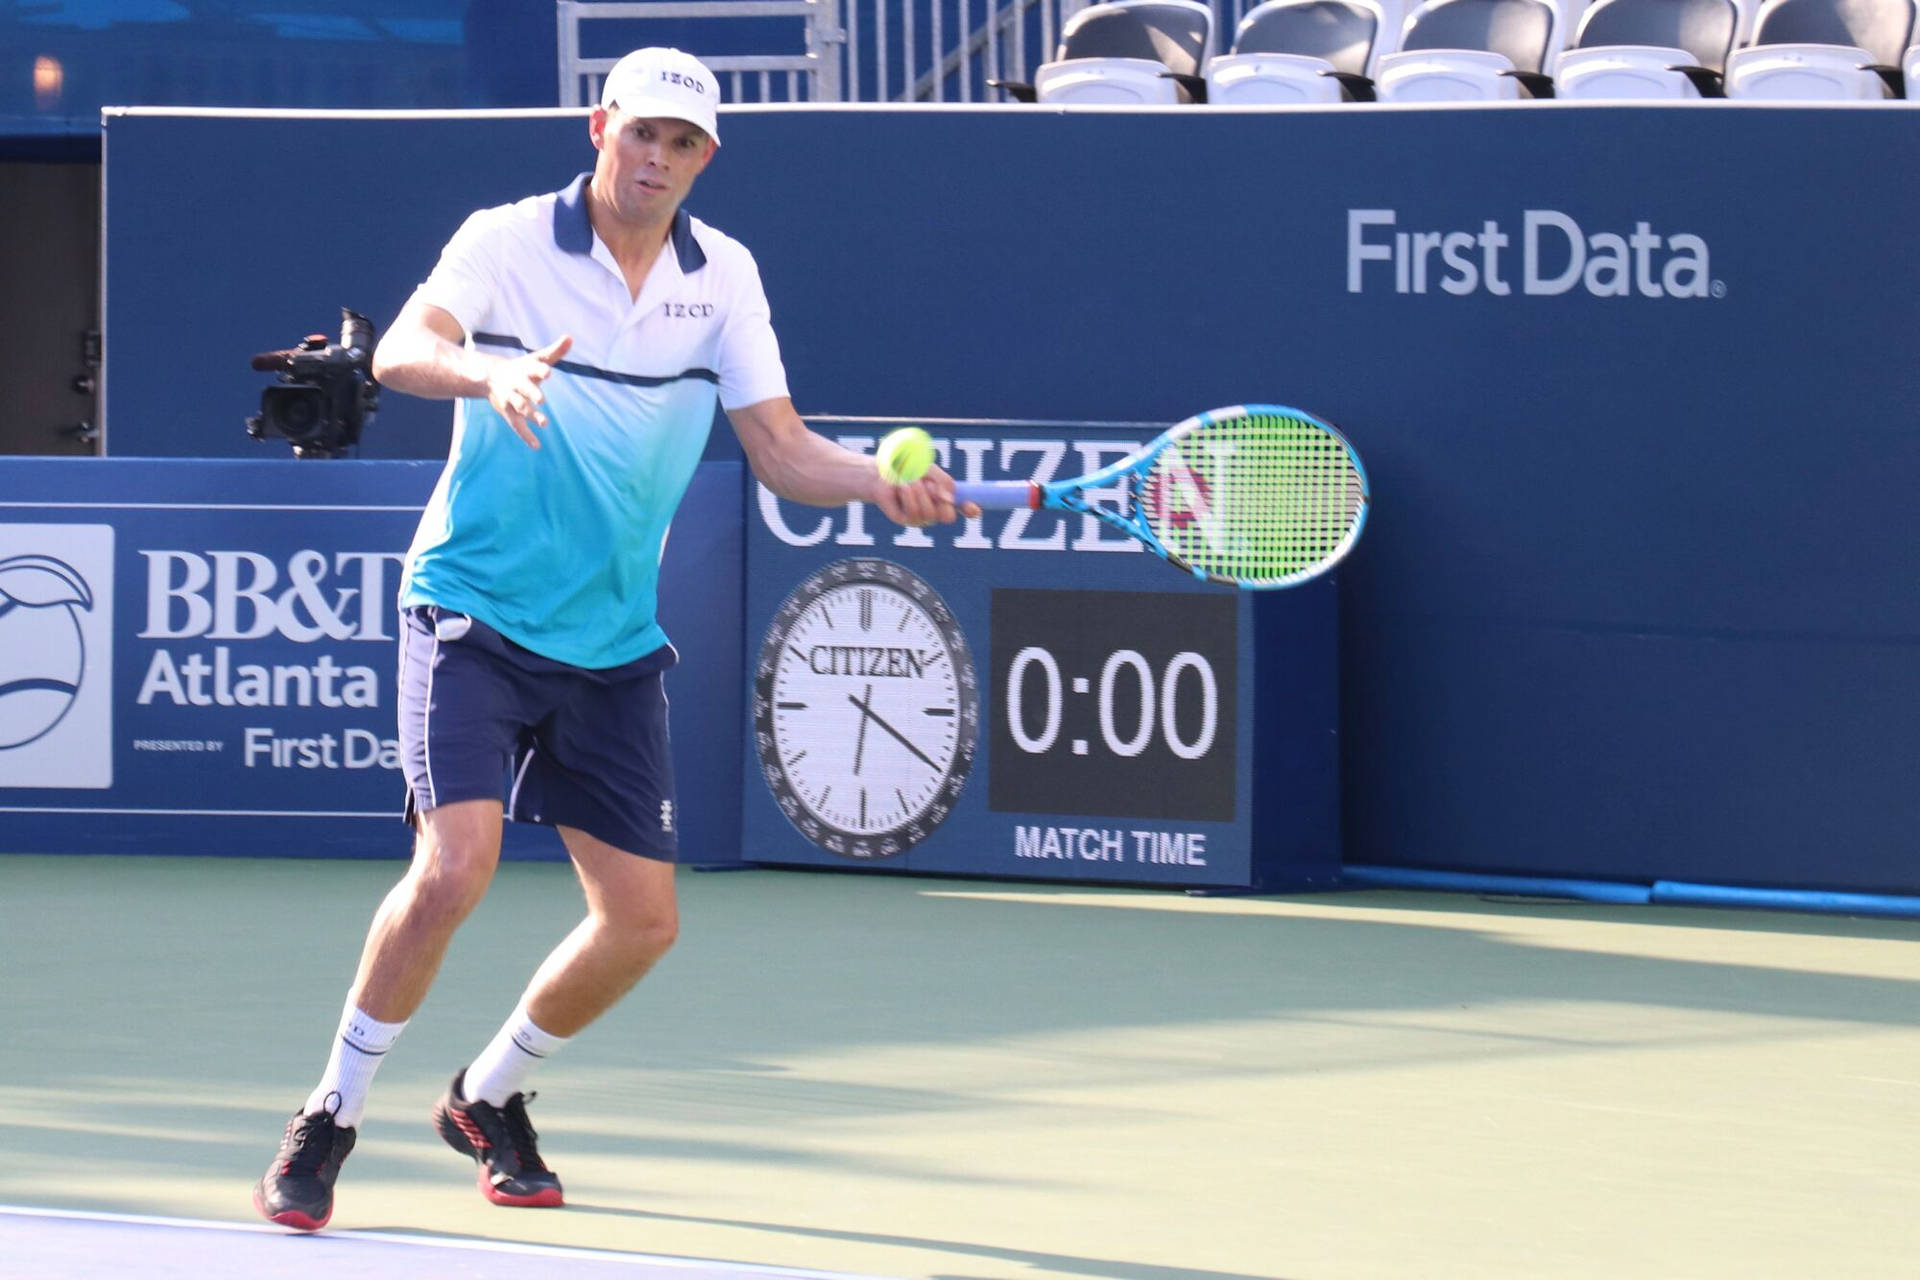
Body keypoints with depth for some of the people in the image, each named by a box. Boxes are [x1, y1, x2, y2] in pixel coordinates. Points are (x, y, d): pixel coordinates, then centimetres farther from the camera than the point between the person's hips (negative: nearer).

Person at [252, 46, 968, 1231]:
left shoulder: (723, 276, 3)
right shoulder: (508, 243, -9)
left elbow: (783, 453, 0)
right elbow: (402, 351, -26)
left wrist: (884, 485, -20)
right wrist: (489, 373, -47)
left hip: (614, 642, 5)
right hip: (475, 611, -5)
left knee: (642, 918, 4)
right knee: (456, 865, -22)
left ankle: (489, 1098, 29)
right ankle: (330, 1120, -5)